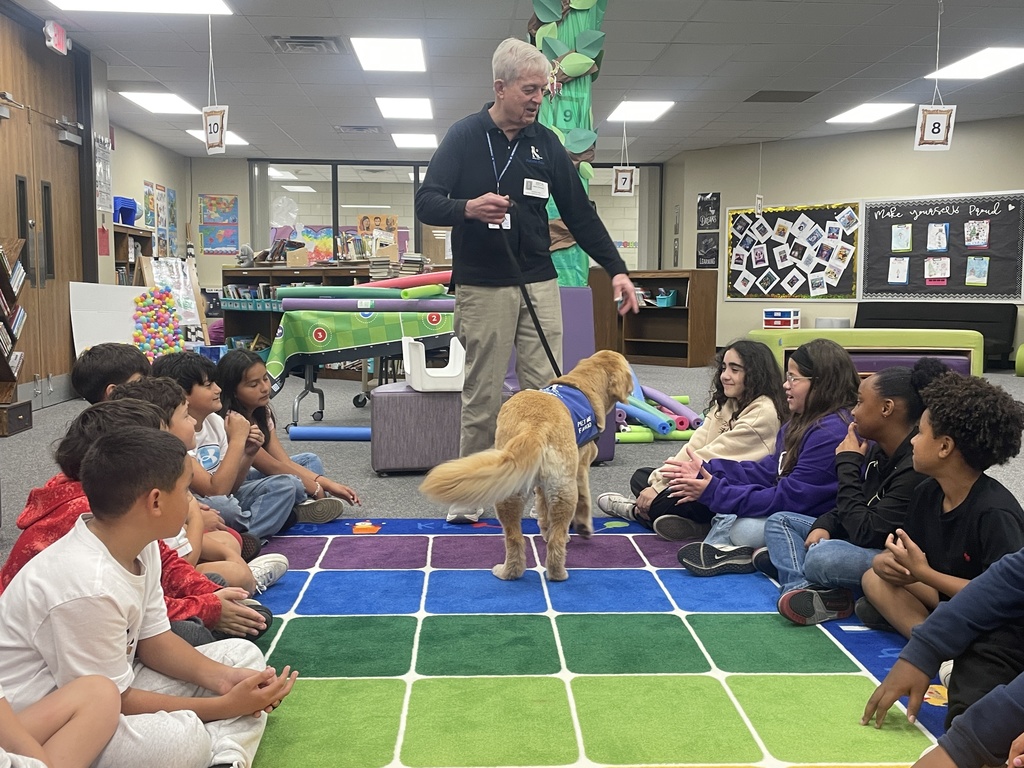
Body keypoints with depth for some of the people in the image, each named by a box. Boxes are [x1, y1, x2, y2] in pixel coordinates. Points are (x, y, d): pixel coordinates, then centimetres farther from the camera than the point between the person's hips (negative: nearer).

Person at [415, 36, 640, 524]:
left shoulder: (546, 143, 11)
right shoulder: (464, 136, 1)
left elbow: (579, 214, 12)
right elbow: (426, 203, -4)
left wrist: (616, 269, 4)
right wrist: (468, 208, -25)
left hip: (539, 285, 3)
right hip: (481, 288, -3)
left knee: (545, 392, 1)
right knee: (482, 396, 1)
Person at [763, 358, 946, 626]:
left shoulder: (917, 466, -26)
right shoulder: (878, 450, 2)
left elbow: (865, 534, -27)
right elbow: (851, 510, 15)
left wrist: (847, 464, -20)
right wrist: (824, 525, -7)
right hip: (866, 542, 10)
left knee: (823, 557, -37)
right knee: (778, 521, 7)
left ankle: (784, 559, -3)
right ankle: (805, 586, -19)